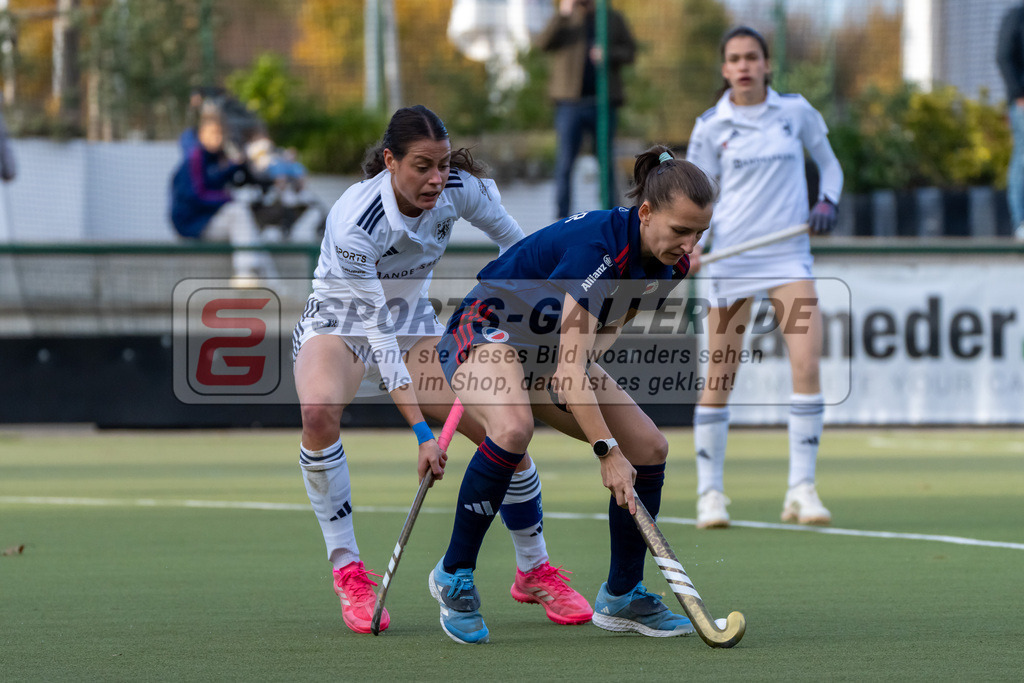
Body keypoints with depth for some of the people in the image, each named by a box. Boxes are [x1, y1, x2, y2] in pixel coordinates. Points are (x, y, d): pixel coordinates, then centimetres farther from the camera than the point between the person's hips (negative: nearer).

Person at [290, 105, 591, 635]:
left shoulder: (462, 188, -19)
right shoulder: (354, 223, -33)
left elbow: (518, 244, 3)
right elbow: (379, 337, -32)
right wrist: (421, 432, -36)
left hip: (413, 323, 5)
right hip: (341, 324, -5)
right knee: (319, 411, -37)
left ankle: (534, 572, 14)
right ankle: (348, 571, -24)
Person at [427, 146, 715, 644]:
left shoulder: (668, 263, -9)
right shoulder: (596, 247, -34)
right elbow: (569, 369, -36)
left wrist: (592, 345, -2)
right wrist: (608, 451, -37)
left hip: (551, 349, 8)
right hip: (487, 331, -8)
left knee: (649, 448, -2)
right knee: (513, 427, -38)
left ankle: (621, 596, 14)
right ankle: (454, 575, -22)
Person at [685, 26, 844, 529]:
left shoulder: (796, 111, 5)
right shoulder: (711, 127, 3)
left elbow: (829, 164, 19)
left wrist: (827, 203, -1)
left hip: (788, 256, 0)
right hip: (732, 256, 0)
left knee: (807, 365, -16)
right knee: (719, 378, 0)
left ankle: (801, 491, -10)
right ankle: (710, 492, 13)